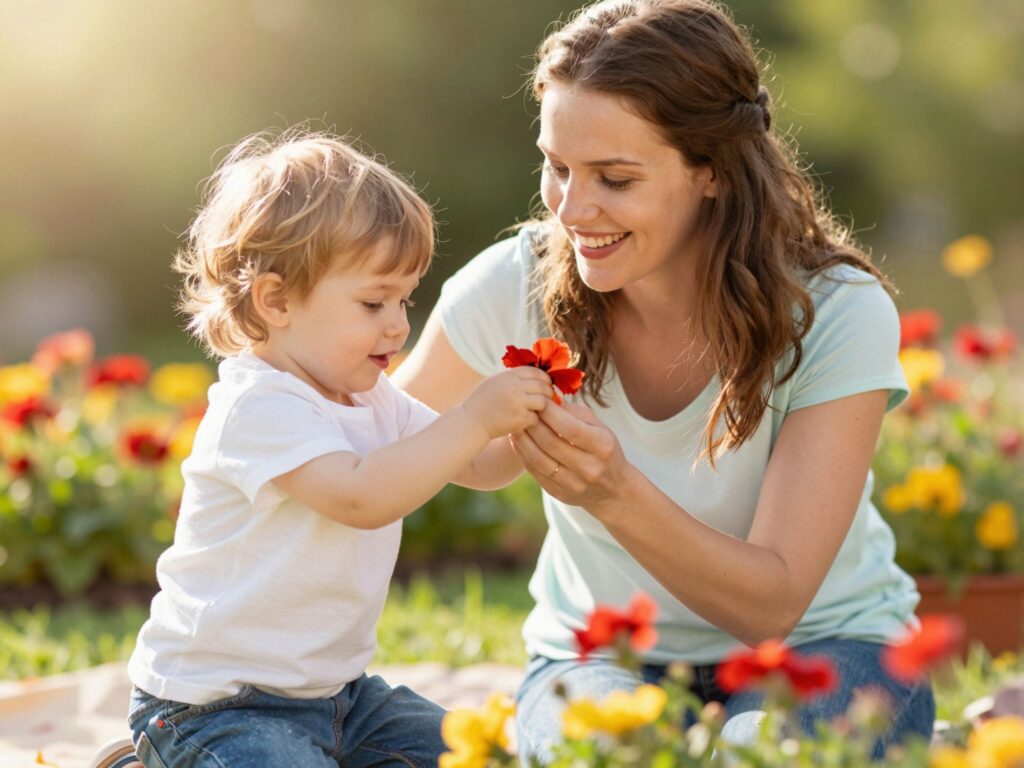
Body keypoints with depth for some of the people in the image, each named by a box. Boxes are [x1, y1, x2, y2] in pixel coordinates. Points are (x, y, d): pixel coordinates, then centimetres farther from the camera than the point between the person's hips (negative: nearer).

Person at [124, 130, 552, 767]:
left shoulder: (373, 401, 10)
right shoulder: (257, 406, -21)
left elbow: (476, 468, 14)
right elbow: (358, 495, -34)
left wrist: (521, 426, -8)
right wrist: (476, 419, -33)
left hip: (335, 687, 9)